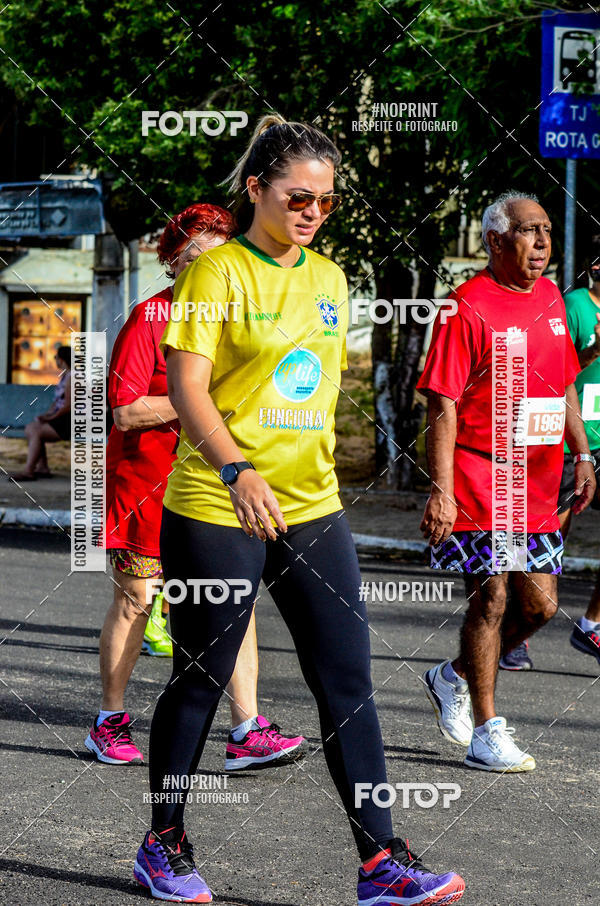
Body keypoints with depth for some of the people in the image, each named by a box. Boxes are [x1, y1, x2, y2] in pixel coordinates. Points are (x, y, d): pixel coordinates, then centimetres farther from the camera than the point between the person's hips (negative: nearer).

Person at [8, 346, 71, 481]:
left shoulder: (71, 377, -15)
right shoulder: (64, 376, 18)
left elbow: (68, 406, -21)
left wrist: (51, 417, -14)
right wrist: (48, 413, 5)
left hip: (70, 422, -10)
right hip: (61, 419, 10)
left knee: (36, 432, -22)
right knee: (30, 428, 2)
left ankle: (28, 472, -24)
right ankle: (42, 468, -4)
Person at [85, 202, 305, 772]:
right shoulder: (149, 319, -8)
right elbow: (126, 409, -15)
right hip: (146, 481, -4)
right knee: (135, 599, 5)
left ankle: (247, 732, -9)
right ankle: (109, 723, 21)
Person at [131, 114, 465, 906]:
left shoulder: (328, 277, 13)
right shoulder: (219, 271, -7)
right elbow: (185, 386, -14)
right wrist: (236, 470, -27)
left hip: (312, 508, 6)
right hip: (216, 512, -6)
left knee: (350, 682, 0)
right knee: (199, 683, 4)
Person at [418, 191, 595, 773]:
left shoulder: (549, 298, 12)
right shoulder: (468, 308, -11)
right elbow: (443, 405, -14)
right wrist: (441, 490, -19)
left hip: (537, 486, 7)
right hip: (480, 483, -7)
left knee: (540, 604, 8)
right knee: (490, 598, -4)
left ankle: (453, 678, 29)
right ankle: (486, 734, 6)